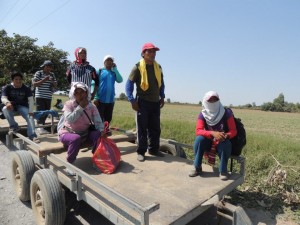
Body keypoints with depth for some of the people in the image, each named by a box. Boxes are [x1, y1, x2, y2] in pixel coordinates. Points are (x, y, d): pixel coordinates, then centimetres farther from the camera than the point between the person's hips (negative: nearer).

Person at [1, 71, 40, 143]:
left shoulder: (26, 88, -6)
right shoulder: (7, 88, -5)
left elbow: (31, 100, -13)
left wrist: (30, 111, -26)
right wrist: (7, 102, -43)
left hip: (23, 106, 0)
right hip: (11, 106, 1)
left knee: (30, 117, -25)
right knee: (5, 109, -33)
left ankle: (32, 136, -28)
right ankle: (13, 126, -12)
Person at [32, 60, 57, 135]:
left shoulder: (52, 75, 14)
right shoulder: (38, 73, -1)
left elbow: (55, 85, 17)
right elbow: (34, 84, -6)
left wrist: (53, 82, -4)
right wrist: (44, 80, -15)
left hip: (48, 97, 5)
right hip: (40, 96, -5)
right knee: (40, 112, -11)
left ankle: (41, 126, 18)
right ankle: (39, 127, -9)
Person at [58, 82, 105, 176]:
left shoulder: (92, 106, -6)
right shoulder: (69, 104, -13)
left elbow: (98, 121, -15)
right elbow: (69, 120, -29)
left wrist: (102, 130, -35)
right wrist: (80, 107, -30)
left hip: (84, 133, 3)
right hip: (67, 132, -3)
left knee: (98, 135, -24)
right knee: (76, 138, -36)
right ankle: (70, 164, -14)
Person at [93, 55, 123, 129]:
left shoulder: (114, 72, 11)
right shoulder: (100, 71, 1)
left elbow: (120, 80, -7)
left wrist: (115, 69, -4)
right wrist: (95, 97, -14)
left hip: (110, 100, 4)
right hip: (100, 100, -4)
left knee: (108, 119, 13)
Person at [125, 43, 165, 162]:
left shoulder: (158, 67, 10)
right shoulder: (138, 67, -6)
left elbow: (161, 84, 21)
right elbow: (129, 84, -7)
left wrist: (162, 97, 13)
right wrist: (132, 100, -12)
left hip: (155, 102, 5)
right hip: (143, 102, -5)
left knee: (155, 128, 10)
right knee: (142, 128, 1)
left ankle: (153, 149, 24)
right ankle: (141, 152, 12)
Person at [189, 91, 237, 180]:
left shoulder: (226, 113, -14)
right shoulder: (203, 114, -10)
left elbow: (233, 131, -14)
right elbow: (198, 131, -21)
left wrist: (226, 136, -37)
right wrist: (213, 133, -39)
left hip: (223, 142, -1)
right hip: (209, 142, 1)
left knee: (225, 143, -34)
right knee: (199, 139, -28)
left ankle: (223, 170, -14)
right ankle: (197, 168, -15)